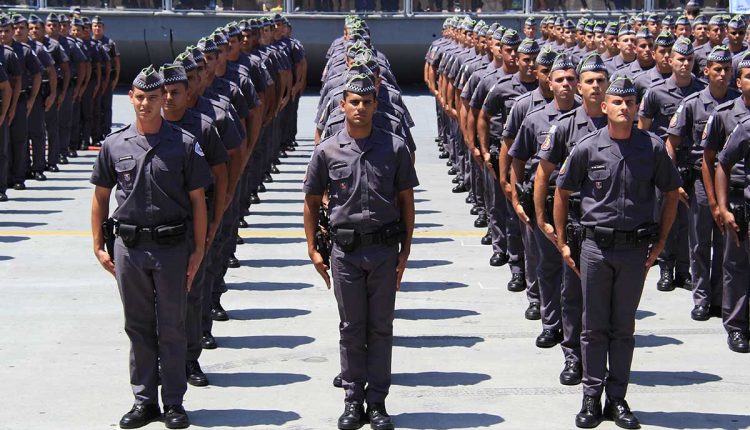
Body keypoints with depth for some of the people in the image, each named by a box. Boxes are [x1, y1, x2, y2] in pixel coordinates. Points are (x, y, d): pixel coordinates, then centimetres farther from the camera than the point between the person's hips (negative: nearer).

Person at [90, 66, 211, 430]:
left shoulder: (184, 144, -3)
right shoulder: (114, 145, 4)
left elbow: (197, 199, -1)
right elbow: (100, 197, 11)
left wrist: (198, 250, -4)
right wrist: (99, 246, 6)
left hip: (172, 247, -2)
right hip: (128, 248, 2)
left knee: (172, 328, 5)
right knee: (138, 327, 10)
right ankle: (144, 400, 20)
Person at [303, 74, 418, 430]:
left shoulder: (395, 148, -1)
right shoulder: (327, 151, 0)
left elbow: (406, 201, 4)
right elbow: (312, 202, 8)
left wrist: (405, 250, 0)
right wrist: (313, 250, 4)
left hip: (385, 249, 0)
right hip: (345, 249, 0)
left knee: (381, 327, 6)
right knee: (351, 328, 7)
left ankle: (377, 400, 15)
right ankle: (353, 398, 17)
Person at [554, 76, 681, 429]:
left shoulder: (653, 148, -2)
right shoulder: (587, 148, -3)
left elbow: (671, 194, 9)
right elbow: (562, 192, 7)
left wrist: (659, 243, 5)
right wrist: (562, 243, 6)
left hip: (635, 249, 1)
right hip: (596, 247, 0)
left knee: (623, 327, 8)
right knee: (594, 327, 5)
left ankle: (617, 399, 16)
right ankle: (591, 399, 13)